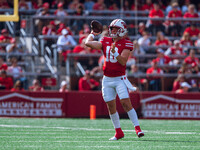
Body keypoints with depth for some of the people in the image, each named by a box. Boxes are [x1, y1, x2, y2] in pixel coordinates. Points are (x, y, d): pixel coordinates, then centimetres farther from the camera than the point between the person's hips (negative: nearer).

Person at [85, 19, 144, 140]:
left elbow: (123, 61, -17)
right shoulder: (105, 42, 8)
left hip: (120, 78, -5)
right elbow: (88, 43, 5)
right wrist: (92, 34, 20)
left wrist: (114, 52, -29)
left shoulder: (125, 44, -6)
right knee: (111, 106, 5)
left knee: (126, 103, -16)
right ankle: (118, 132, 14)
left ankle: (138, 129, -12)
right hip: (107, 79, 5)